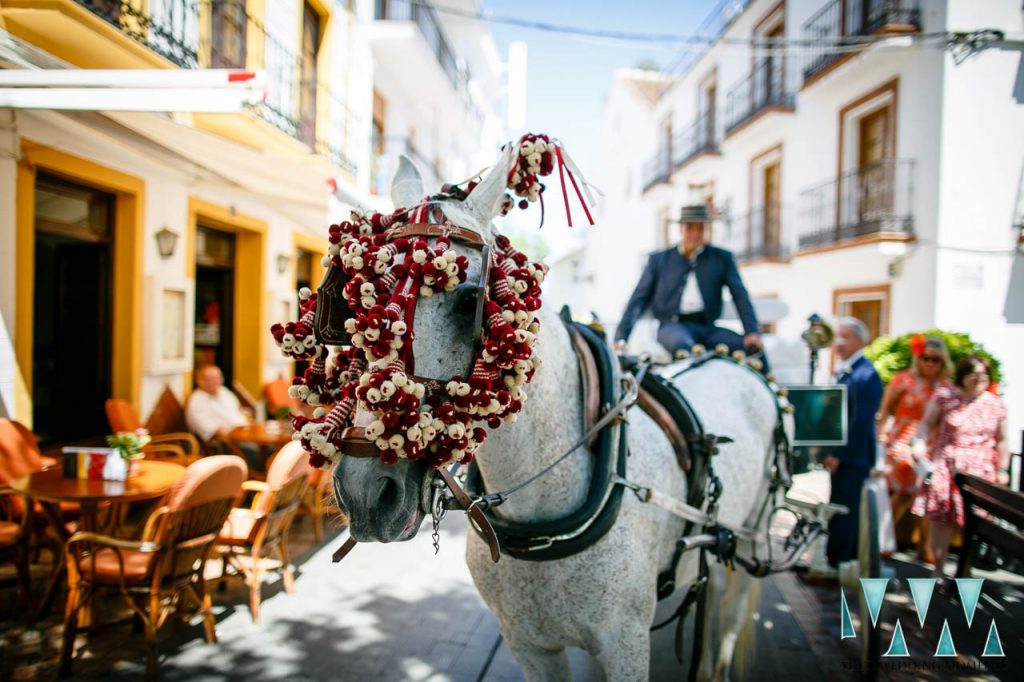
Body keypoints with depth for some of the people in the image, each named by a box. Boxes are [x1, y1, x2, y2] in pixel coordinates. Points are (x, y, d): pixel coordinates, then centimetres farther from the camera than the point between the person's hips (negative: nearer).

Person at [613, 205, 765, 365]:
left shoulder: (722, 258, 16)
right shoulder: (658, 260, 15)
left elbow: (740, 296, 8)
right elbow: (639, 299, 11)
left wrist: (752, 332, -8)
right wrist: (621, 337, 0)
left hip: (708, 328, 2)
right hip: (673, 326, -2)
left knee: (753, 347, -23)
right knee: (681, 343, -37)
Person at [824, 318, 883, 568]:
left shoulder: (865, 375, -17)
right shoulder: (843, 371, 12)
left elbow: (861, 422, -20)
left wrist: (838, 455, -17)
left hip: (853, 456, -9)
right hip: (839, 454, 9)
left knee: (842, 513, -2)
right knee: (847, 511, 16)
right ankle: (848, 562, 27)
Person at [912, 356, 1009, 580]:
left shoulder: (996, 405, 5)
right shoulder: (944, 397, 0)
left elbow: (1002, 441, 13)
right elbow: (926, 424, 5)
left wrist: (1002, 471, 11)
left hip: (980, 472, 1)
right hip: (945, 468, -1)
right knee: (940, 519, -1)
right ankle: (938, 570, 11)